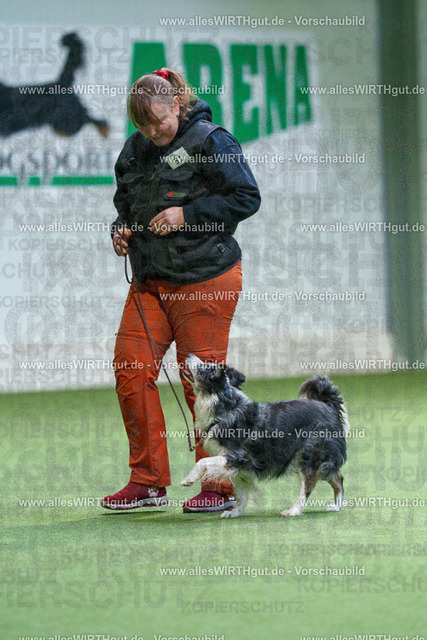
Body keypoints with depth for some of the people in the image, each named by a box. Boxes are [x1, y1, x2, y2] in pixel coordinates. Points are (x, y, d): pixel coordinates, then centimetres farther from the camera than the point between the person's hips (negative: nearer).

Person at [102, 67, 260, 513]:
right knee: (130, 368, -1)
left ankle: (220, 487, 5)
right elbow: (125, 203, 25)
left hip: (204, 279, -7)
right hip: (150, 279, 7)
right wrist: (121, 229, 3)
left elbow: (246, 198, -11)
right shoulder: (135, 149, 11)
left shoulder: (209, 141, -9)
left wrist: (186, 215, -16)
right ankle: (149, 481, 8)